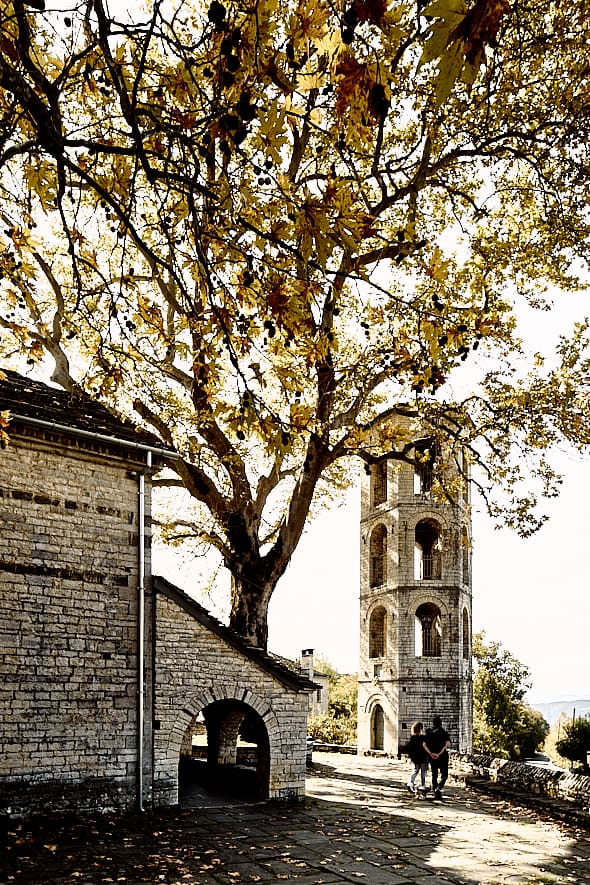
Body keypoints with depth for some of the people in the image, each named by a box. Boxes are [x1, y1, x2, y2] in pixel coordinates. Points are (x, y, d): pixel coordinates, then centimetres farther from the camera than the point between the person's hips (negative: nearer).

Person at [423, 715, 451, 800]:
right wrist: (440, 753, -21)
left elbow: (424, 744, -7)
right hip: (443, 758, -3)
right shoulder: (444, 733, -2)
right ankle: (438, 788, -18)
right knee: (444, 775, 6)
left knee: (434, 775, 13)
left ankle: (436, 793, 13)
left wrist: (430, 753, -14)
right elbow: (447, 744, -19)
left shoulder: (429, 733, 5)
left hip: (432, 758, 3)